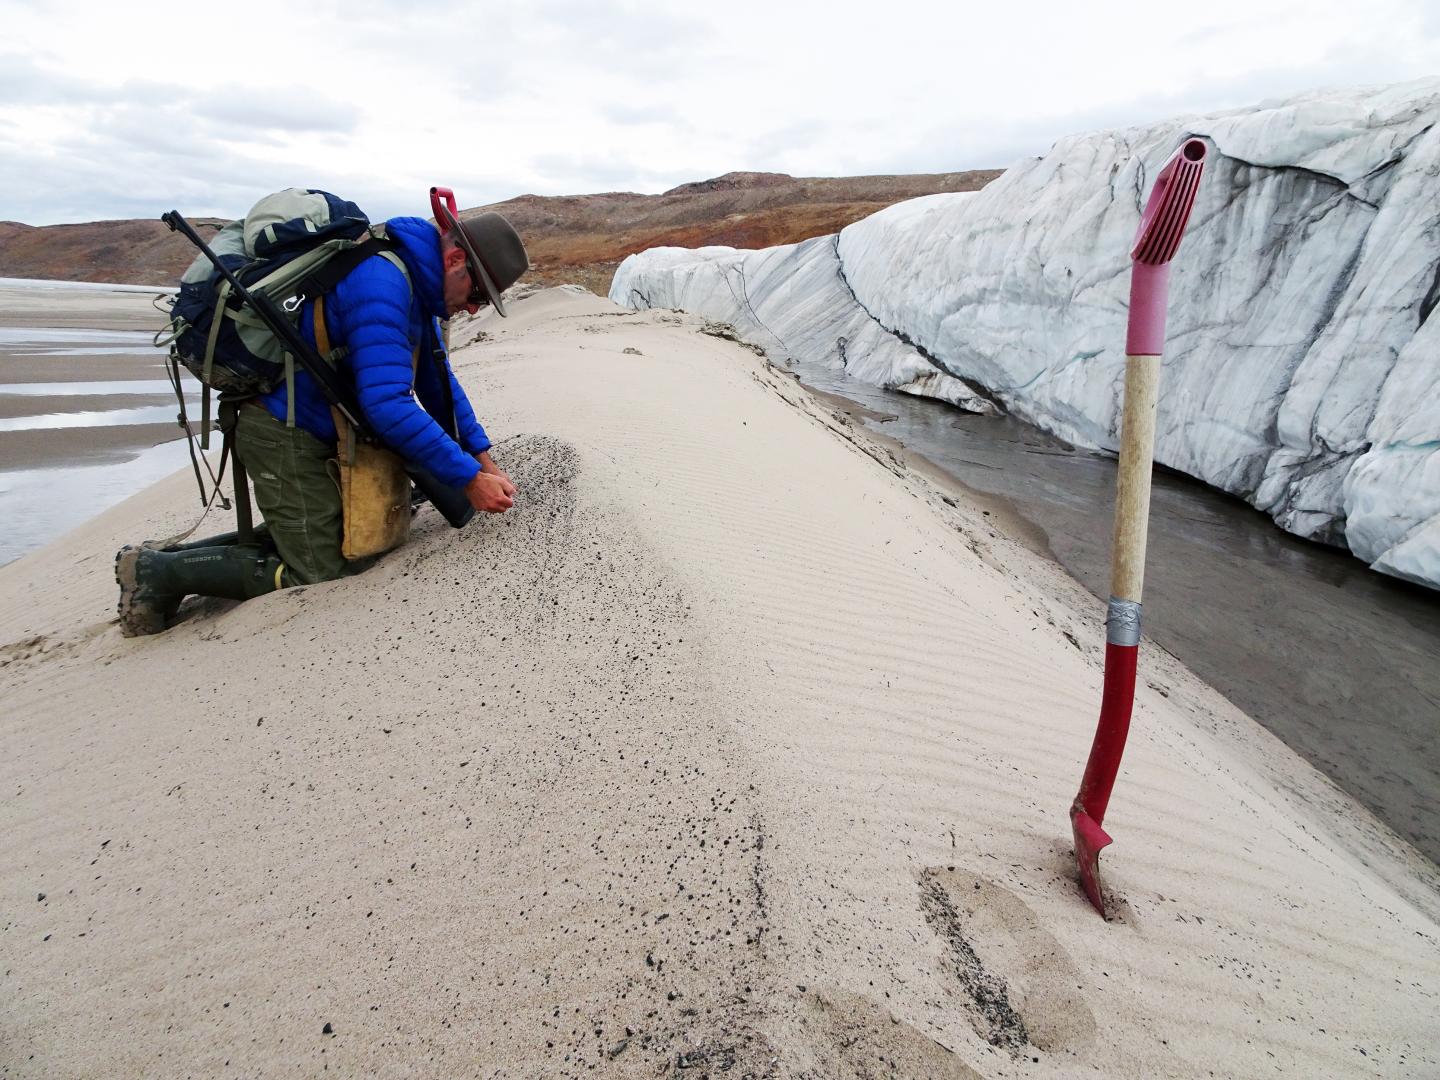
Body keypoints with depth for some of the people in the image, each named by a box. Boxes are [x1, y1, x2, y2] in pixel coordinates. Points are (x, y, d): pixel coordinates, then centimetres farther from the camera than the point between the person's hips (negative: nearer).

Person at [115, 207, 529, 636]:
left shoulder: (415, 286, 7)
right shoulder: (382, 282, -25)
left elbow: (439, 382, 13)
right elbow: (388, 405, -32)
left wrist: (484, 460, 5)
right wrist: (468, 479, -28)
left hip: (312, 434, 10)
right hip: (284, 434, -10)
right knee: (320, 576, -7)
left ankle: (167, 557, 22)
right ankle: (159, 571, 3)